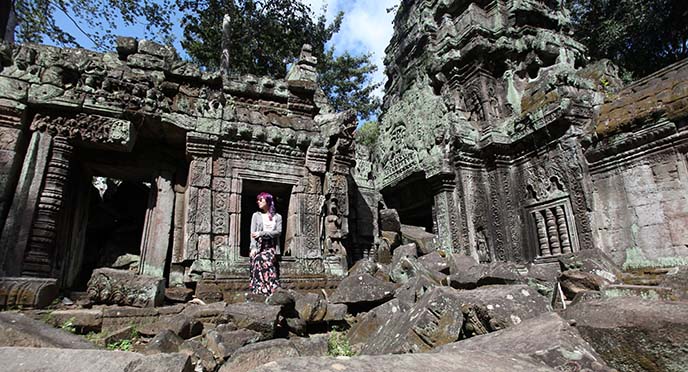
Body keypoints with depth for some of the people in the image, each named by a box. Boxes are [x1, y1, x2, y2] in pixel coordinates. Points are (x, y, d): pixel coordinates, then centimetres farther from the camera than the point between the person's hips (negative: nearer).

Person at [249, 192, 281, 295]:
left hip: (271, 246, 0)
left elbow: (278, 232, 1)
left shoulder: (277, 217, 15)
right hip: (259, 245, 0)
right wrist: (253, 247, -10)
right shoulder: (256, 215, 15)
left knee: (267, 261, -26)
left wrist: (261, 233, -7)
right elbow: (253, 233, 5)